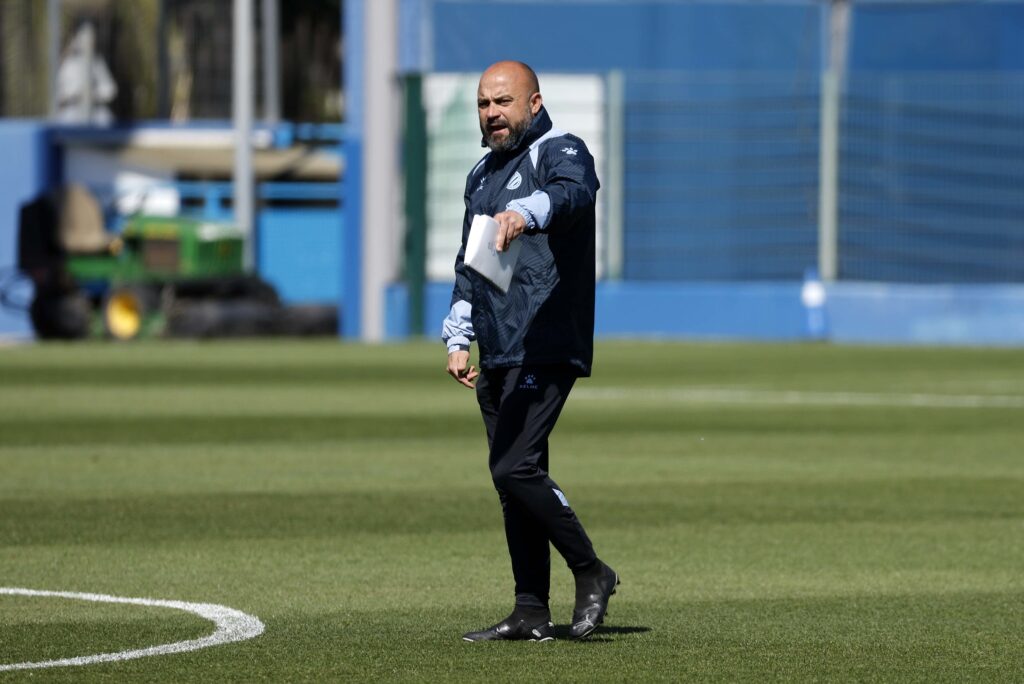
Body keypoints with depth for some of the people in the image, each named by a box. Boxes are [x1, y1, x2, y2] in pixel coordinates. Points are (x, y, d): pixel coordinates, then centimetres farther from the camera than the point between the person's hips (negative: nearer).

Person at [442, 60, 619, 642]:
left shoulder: (560, 151, -4)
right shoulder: (483, 175, 22)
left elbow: (573, 191, -29)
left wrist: (525, 213, -49)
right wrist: (458, 339, 21)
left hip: (547, 348, -9)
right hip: (498, 356, 9)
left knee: (515, 468, -18)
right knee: (513, 477, 7)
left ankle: (591, 572, -2)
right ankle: (532, 614, 10)